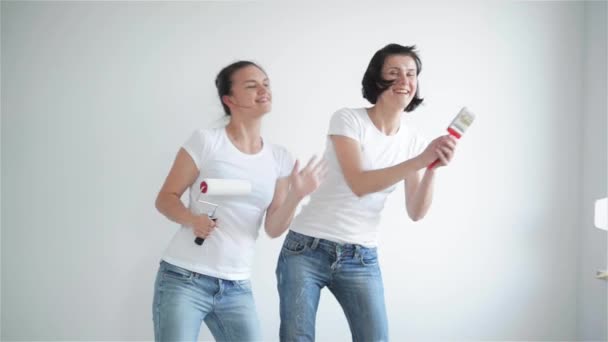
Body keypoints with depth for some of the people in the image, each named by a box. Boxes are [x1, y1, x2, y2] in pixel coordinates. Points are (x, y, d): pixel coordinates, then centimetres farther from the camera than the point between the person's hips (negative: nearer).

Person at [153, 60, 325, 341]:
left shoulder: (279, 158, 7)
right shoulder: (206, 141, -5)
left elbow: (273, 228, 6)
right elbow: (165, 198, -3)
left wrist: (296, 196, -12)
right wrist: (192, 219, -22)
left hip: (237, 287, 4)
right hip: (184, 279, -4)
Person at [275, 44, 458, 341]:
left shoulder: (414, 141, 5)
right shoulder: (347, 120, -8)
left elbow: (416, 213, -2)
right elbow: (358, 184, -20)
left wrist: (432, 169, -19)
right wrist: (420, 160, -27)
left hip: (361, 259, 4)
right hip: (307, 249, -4)